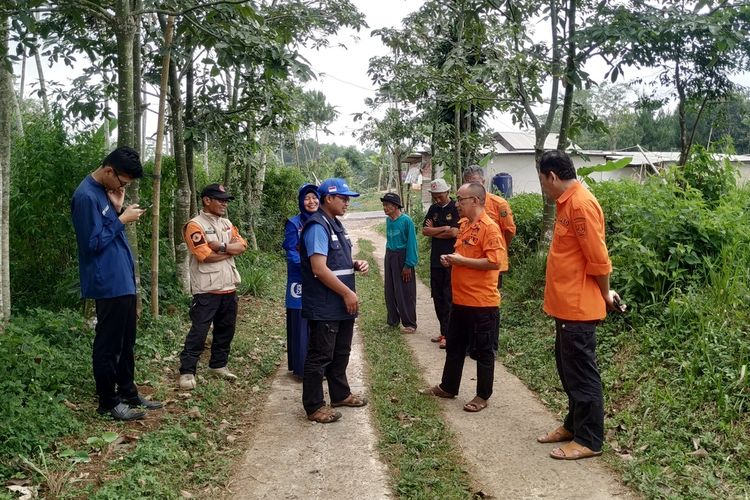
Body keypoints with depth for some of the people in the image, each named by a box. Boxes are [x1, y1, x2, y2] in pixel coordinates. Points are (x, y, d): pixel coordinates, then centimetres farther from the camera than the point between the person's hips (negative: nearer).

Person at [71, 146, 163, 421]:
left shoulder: (107, 190, 11)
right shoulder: (86, 196, -17)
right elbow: (93, 243, -19)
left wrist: (118, 208, -1)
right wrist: (122, 219, -15)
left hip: (124, 279, 9)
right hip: (108, 283, -9)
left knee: (127, 342, 17)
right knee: (108, 344, 2)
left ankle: (128, 393, 29)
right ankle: (108, 403, 14)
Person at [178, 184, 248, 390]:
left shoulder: (226, 223, 14)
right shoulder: (195, 225, -10)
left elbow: (242, 245, 1)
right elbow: (206, 256, -20)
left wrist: (221, 246, -16)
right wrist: (231, 251, -6)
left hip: (229, 288, 7)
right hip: (206, 290, -7)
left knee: (226, 329, 14)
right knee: (198, 332, -3)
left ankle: (218, 365, 28)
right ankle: (187, 371, 5)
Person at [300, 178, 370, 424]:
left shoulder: (336, 225, 13)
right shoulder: (317, 227, -18)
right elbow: (319, 268, -24)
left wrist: (356, 264, 2)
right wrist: (347, 293, -19)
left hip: (342, 305, 10)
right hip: (324, 308, -10)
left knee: (340, 353, 21)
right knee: (320, 356, 1)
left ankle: (340, 394, 36)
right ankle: (314, 407, 13)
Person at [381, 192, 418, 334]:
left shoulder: (406, 220, -14)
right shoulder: (388, 220, 5)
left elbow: (411, 243, -14)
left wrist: (408, 265, -16)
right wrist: (388, 255, 10)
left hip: (402, 257, -7)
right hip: (389, 256, 7)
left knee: (405, 293, -1)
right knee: (390, 291, 12)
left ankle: (409, 324, 9)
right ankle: (392, 320, 26)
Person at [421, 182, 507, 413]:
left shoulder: (489, 227, -17)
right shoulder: (464, 225, 11)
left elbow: (495, 262, -24)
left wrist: (461, 261, -20)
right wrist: (451, 259, 4)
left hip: (481, 302, -9)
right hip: (460, 299, 9)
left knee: (482, 351, 6)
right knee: (454, 346, 19)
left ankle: (483, 396, 19)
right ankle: (447, 387, 33)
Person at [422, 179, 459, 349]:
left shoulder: (456, 208, -8)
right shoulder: (433, 209, 11)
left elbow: (454, 232, -17)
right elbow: (425, 231, 3)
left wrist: (434, 231, -5)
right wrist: (444, 228, -8)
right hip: (436, 259, 7)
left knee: (449, 298, -3)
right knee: (437, 297, 11)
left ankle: (448, 334, 3)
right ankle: (444, 331, 21)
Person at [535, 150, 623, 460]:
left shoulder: (581, 204, -19)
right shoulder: (567, 203, 13)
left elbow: (598, 258, -19)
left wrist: (604, 295, -6)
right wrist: (602, 294, 18)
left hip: (578, 306, -10)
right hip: (566, 304, 10)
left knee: (581, 373, 1)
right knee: (568, 369, 19)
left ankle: (589, 440, 13)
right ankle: (574, 424, 33)